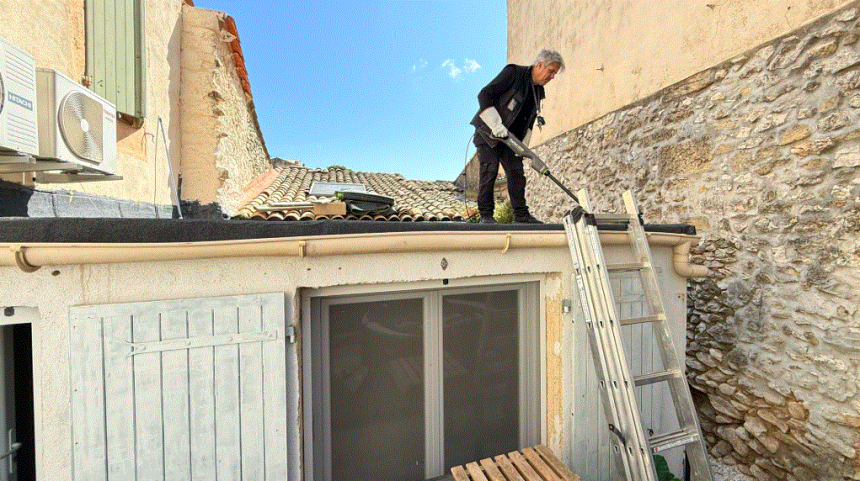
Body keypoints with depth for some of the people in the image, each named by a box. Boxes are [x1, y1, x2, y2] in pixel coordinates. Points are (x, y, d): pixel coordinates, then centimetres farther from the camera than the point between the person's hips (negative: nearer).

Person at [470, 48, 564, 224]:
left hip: (510, 137, 7)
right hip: (488, 132, -7)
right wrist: (496, 125, -25)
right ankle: (486, 214, -6)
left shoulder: (538, 91, 13)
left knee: (517, 172, -2)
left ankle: (521, 214, 3)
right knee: (489, 170, -15)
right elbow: (484, 94, -17)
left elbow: (529, 121, 19)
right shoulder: (513, 73, -9)